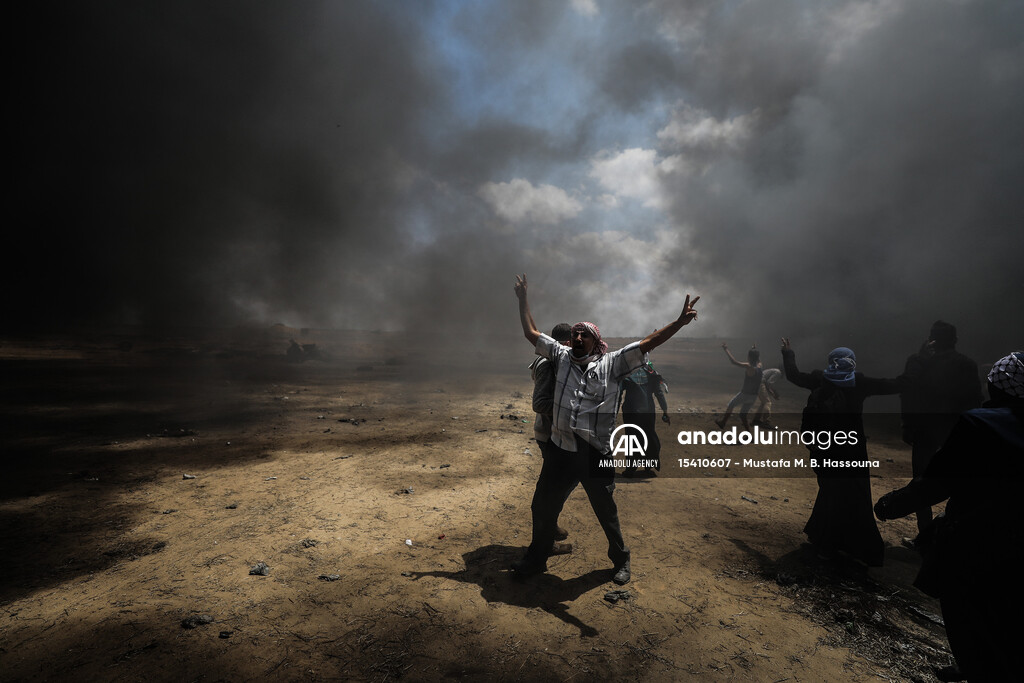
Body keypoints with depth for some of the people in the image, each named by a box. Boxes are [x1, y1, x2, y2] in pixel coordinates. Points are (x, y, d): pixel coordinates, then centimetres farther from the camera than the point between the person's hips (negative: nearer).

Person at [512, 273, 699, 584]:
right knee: (542, 508, 15)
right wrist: (523, 299, 15)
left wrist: (680, 321, -15)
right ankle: (536, 559, 39)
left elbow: (648, 342, -7)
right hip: (561, 452, 3)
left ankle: (621, 561, 41)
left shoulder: (611, 363, -1)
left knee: (607, 513, 15)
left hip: (597, 454, -3)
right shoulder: (561, 356, 6)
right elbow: (531, 333, 13)